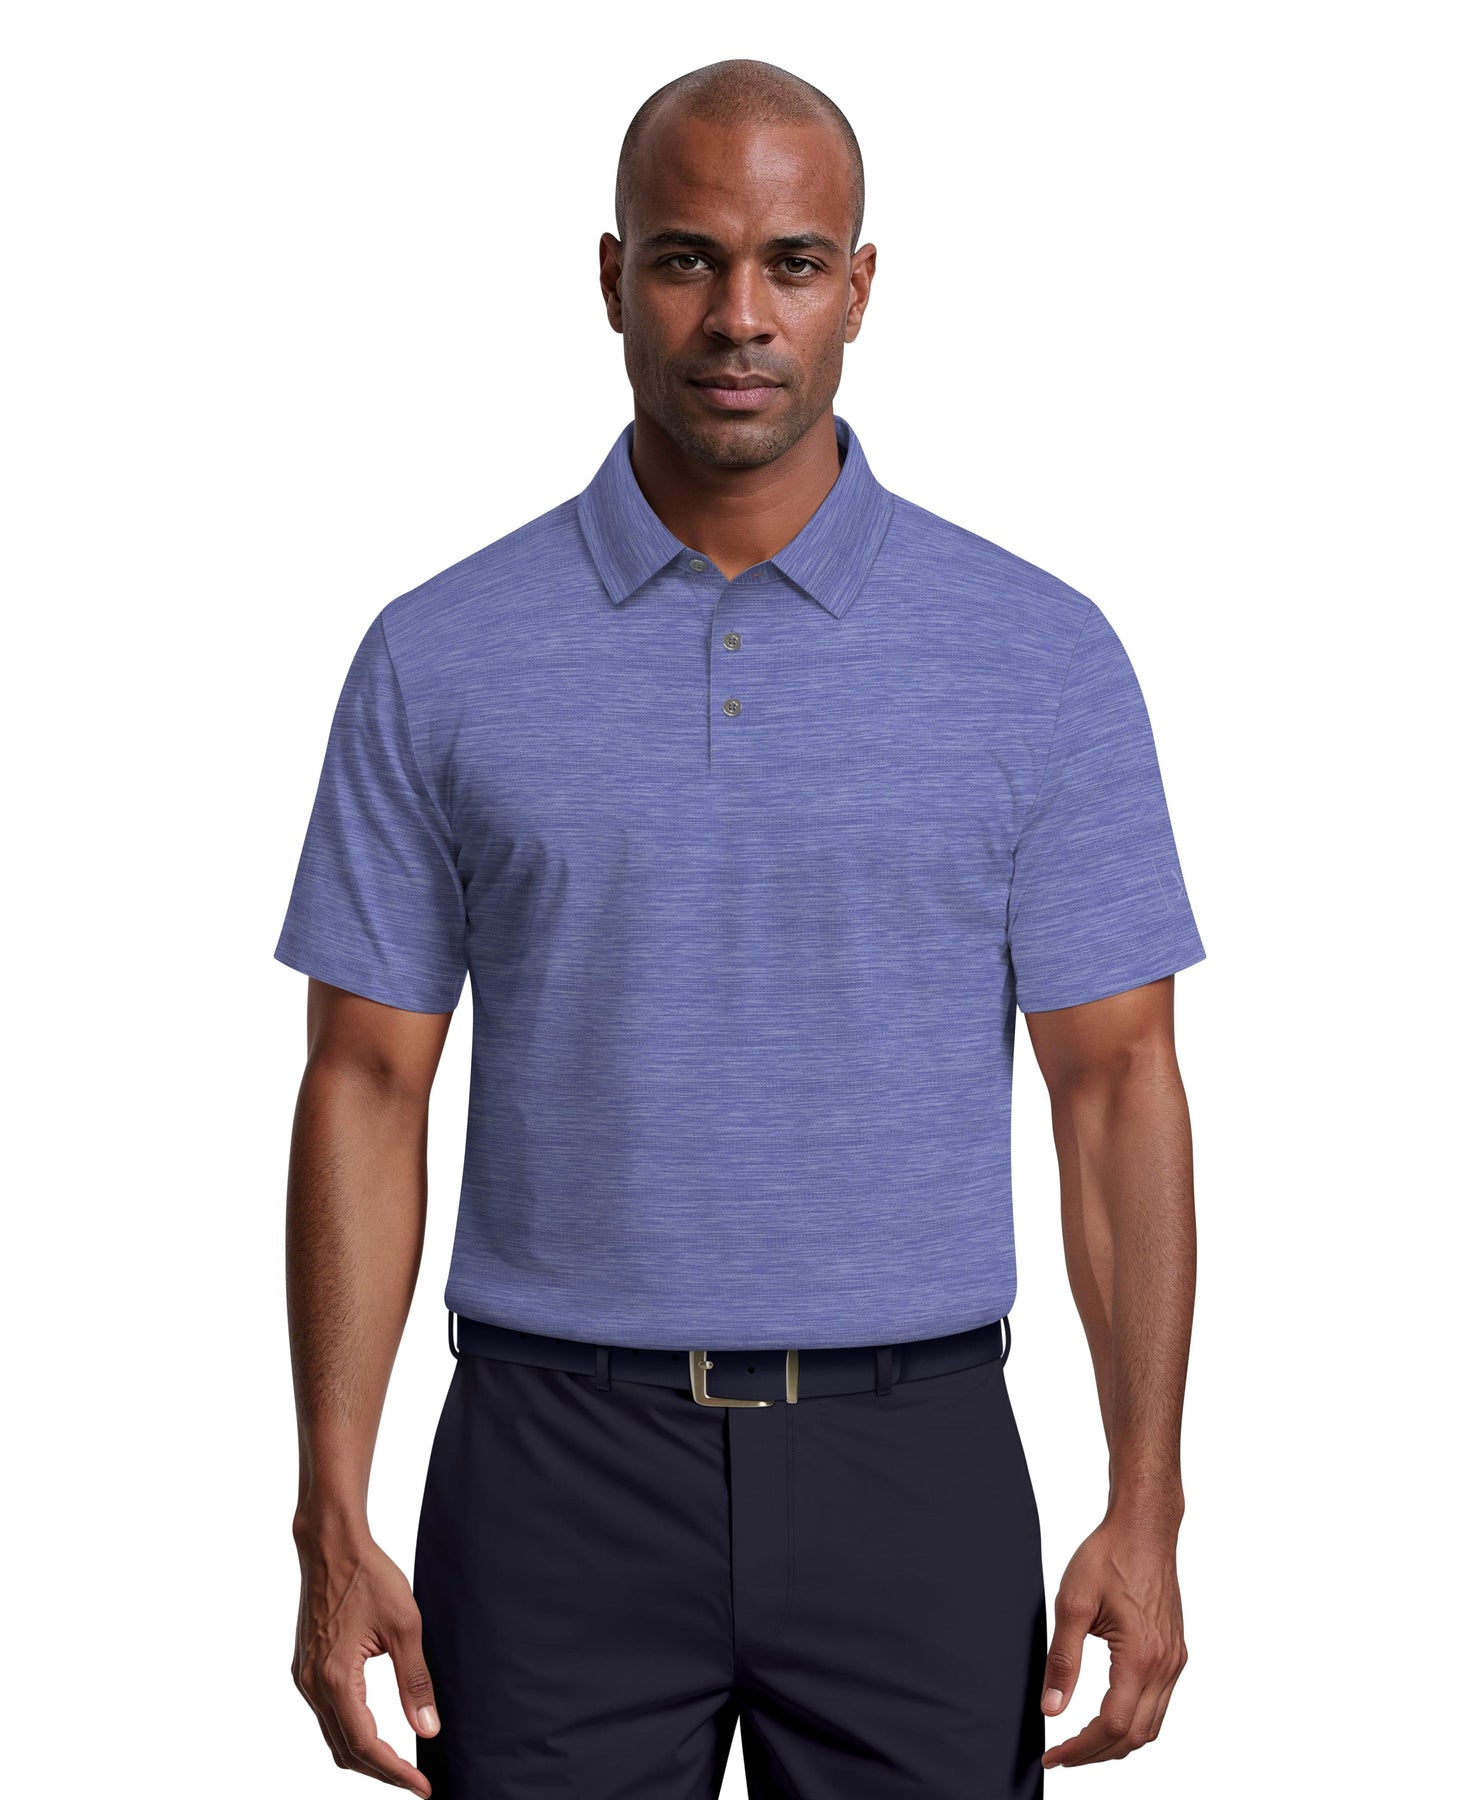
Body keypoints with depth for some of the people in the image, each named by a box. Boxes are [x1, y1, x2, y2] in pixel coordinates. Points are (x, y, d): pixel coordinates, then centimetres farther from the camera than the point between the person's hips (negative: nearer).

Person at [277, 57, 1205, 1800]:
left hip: (911, 1462, 0)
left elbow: (1114, 1086, 0)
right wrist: (332, 1522, -4)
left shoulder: (1042, 654, -1)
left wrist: (1146, 1508, -5)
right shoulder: (441, 659, 0)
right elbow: (368, 1086, 1)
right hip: (559, 1469, 0)